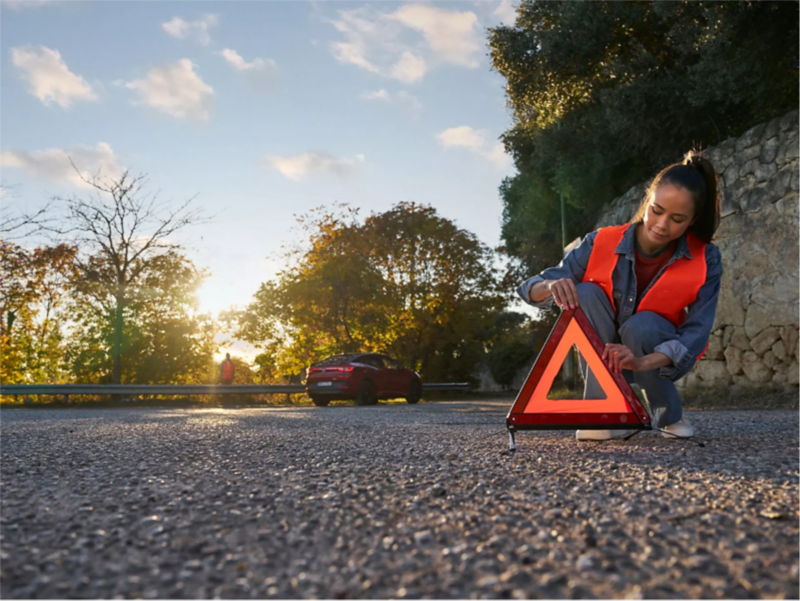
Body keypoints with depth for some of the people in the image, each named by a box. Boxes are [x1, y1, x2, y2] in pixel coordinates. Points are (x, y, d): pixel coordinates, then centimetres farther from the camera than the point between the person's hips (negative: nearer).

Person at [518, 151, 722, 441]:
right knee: (586, 293, -27)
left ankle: (670, 416, -4)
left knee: (640, 325, -34)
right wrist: (553, 286, -42)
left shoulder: (705, 260, -17)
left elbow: (696, 332, -22)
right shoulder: (602, 243, -18)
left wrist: (641, 362, -41)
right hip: (604, 356, 1)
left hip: (662, 359, 0)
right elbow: (532, 289, -16)